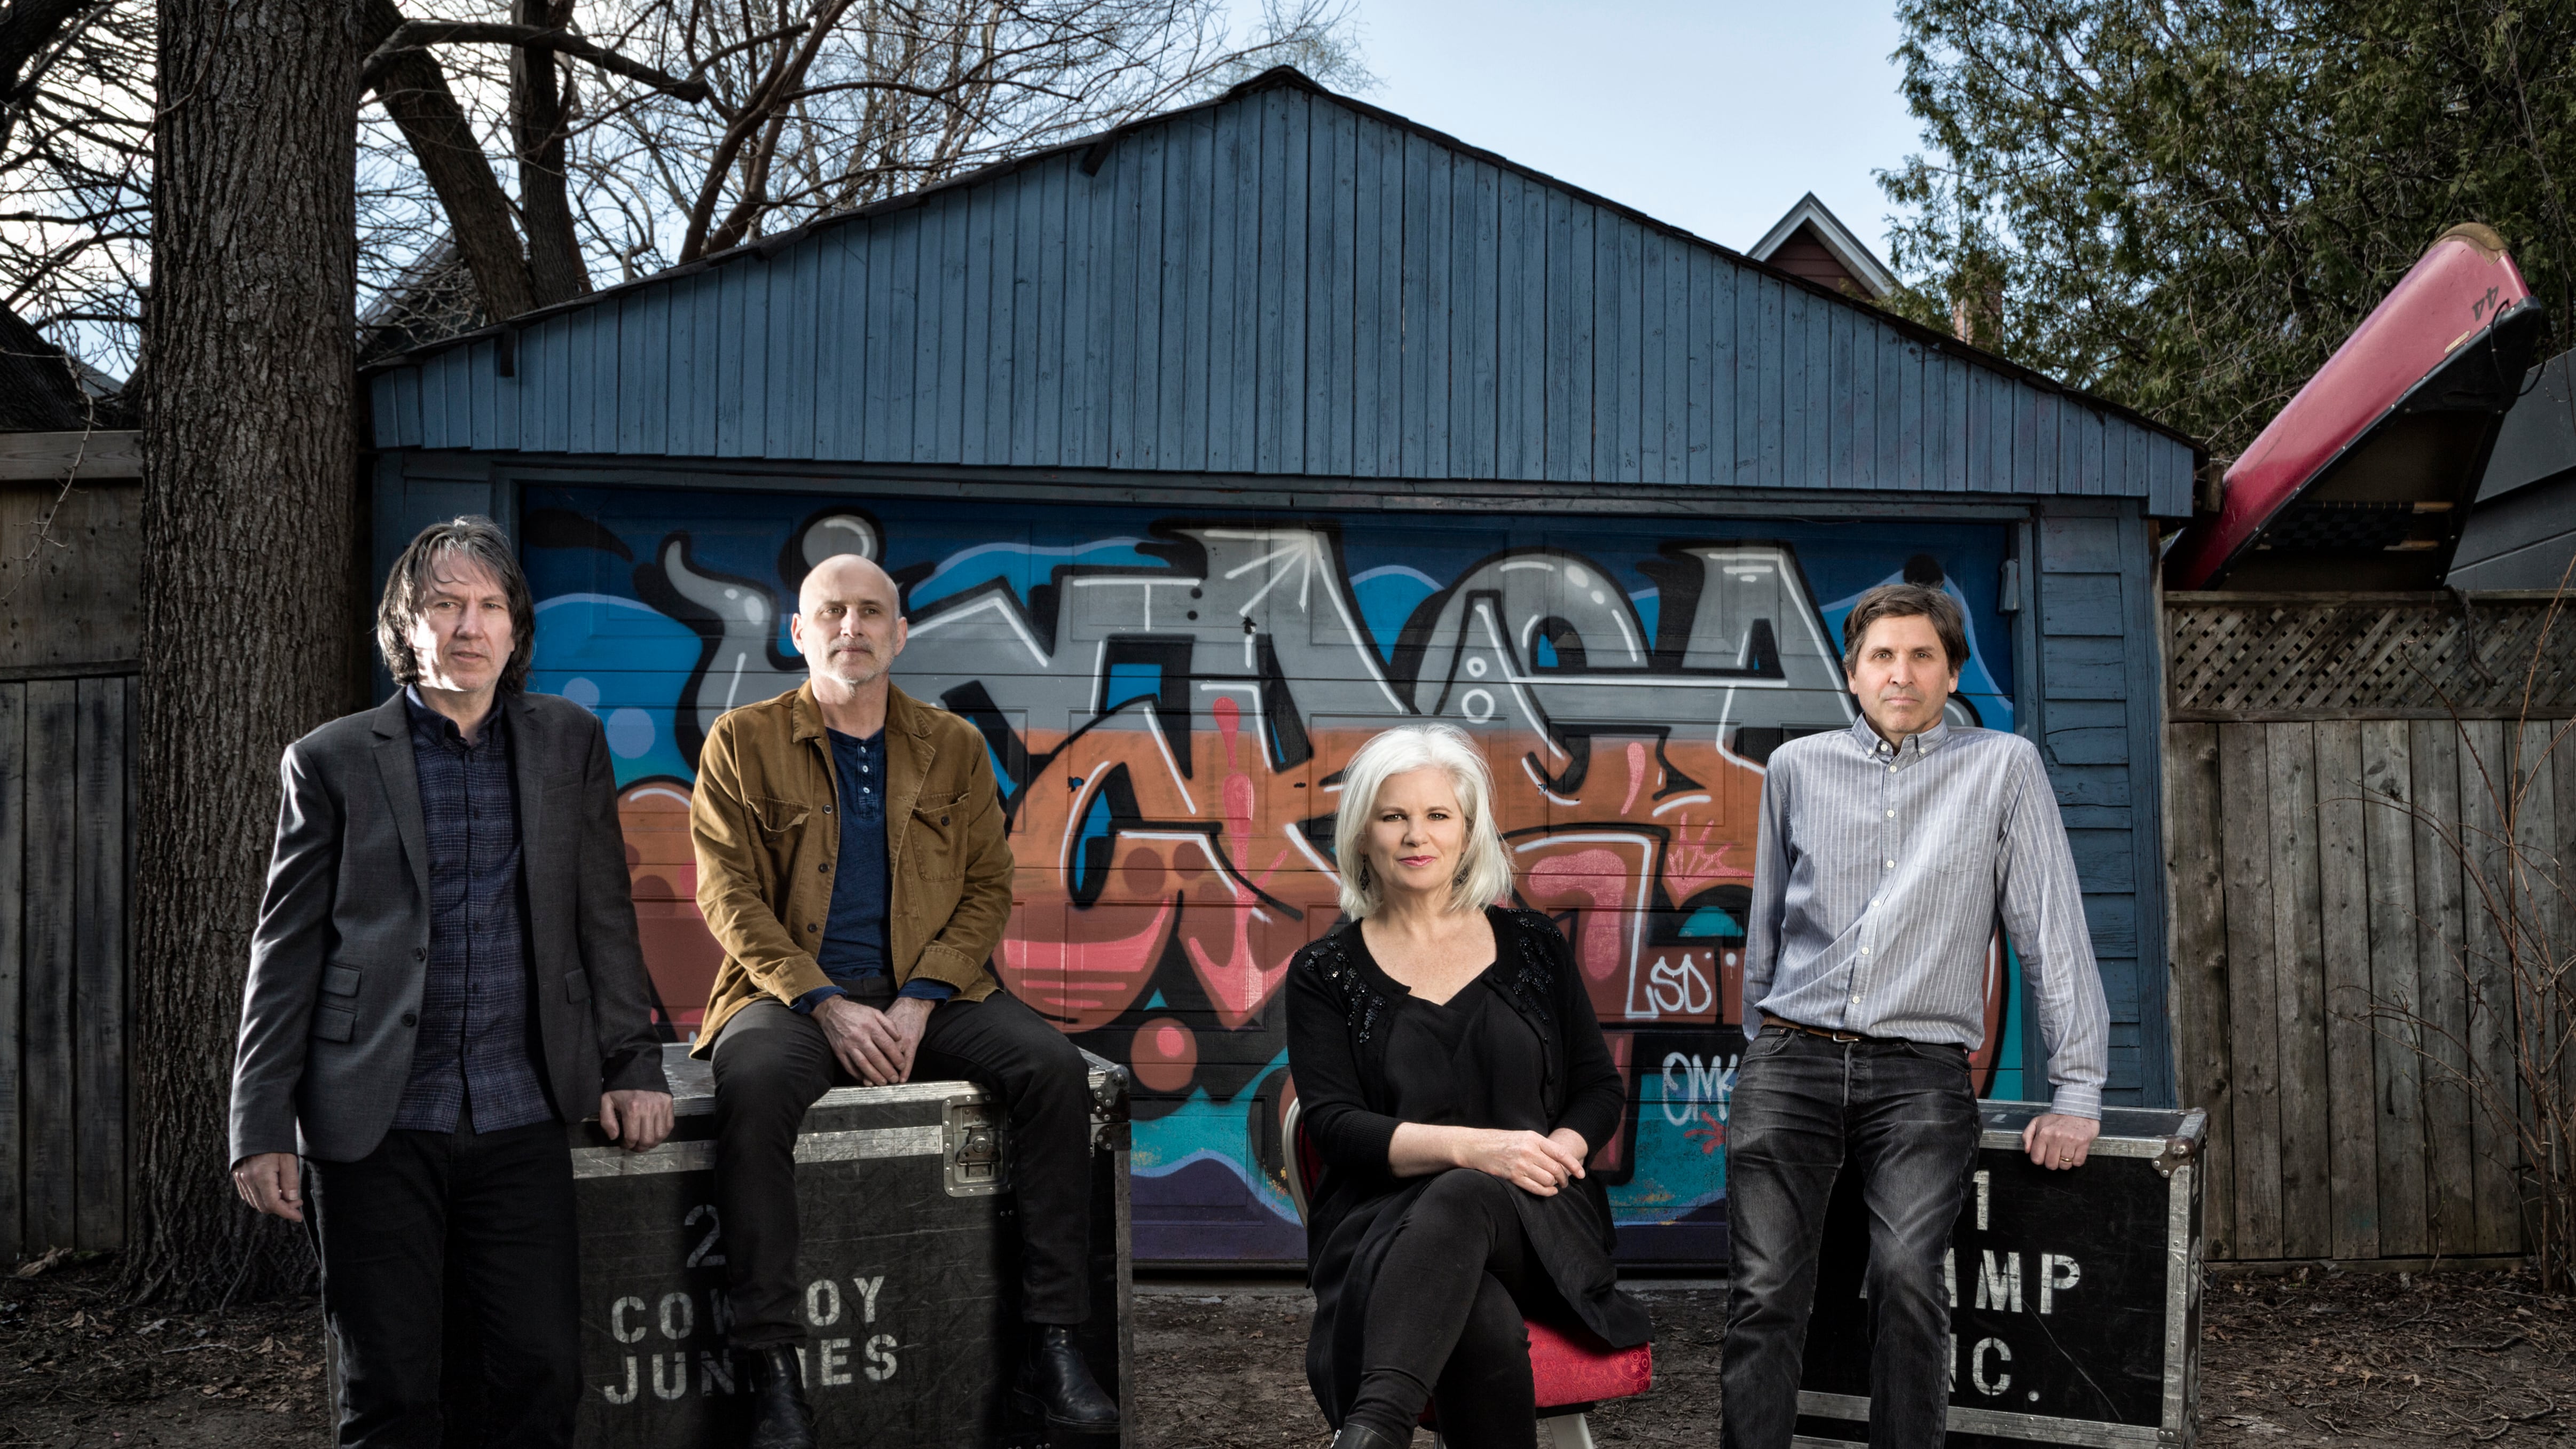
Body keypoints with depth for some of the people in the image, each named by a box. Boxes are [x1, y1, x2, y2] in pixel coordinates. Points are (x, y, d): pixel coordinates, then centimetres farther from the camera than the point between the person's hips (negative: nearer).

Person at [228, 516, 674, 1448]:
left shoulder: (570, 744, 9)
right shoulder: (333, 760, 4)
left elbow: (605, 917, 11)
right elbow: (286, 952, 3)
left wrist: (632, 1066, 4)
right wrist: (262, 1128, -2)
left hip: (521, 1124, 2)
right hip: (375, 1127, -1)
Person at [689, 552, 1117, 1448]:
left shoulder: (954, 748, 12)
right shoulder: (742, 743, 5)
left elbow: (988, 888, 7)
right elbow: (730, 898, -2)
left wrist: (919, 1001, -10)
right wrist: (827, 1004, -16)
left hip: (926, 992, 2)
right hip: (791, 992, -2)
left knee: (1053, 1066, -24)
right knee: (753, 1087, -35)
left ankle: (1050, 1349, -19)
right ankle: (774, 1369, -28)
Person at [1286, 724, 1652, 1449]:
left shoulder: (1531, 944, 15)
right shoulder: (1325, 973, 9)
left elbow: (1601, 1088, 15)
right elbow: (1336, 1125, -3)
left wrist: (1556, 1149, -10)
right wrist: (1472, 1146, -20)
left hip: (1534, 1221, 1)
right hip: (1387, 1220, 0)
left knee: (1463, 1200, -40)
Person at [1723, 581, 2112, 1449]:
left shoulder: (2003, 768, 7)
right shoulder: (1797, 769, 13)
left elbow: (2051, 930, 4)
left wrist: (2076, 1093, -1)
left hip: (1920, 1073, -2)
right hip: (1791, 1060, 2)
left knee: (1906, 1277, -20)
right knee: (1764, 1295, -8)